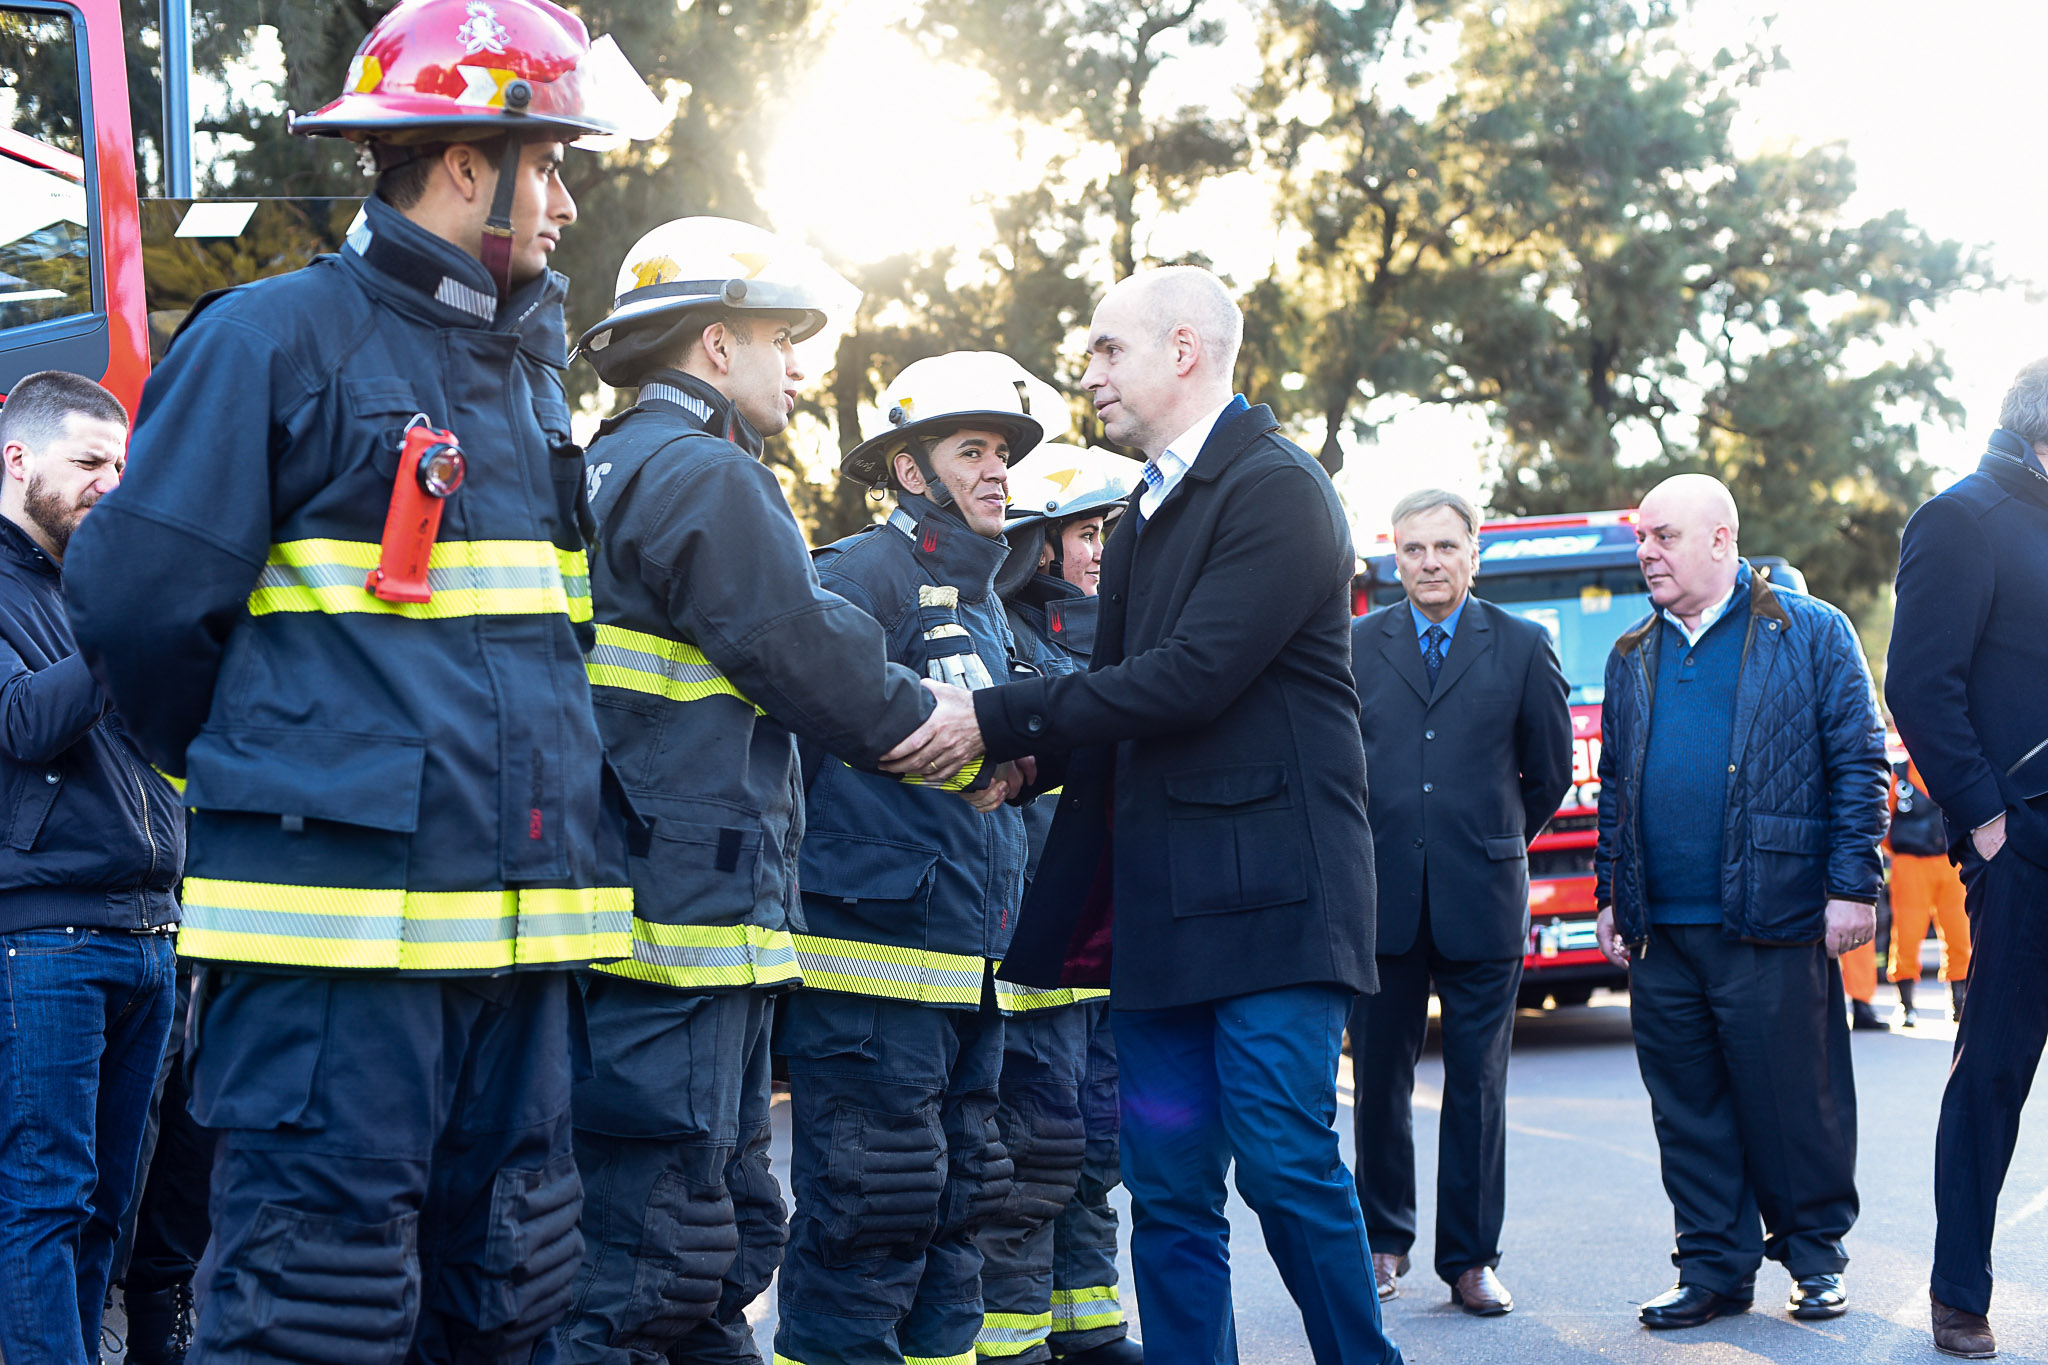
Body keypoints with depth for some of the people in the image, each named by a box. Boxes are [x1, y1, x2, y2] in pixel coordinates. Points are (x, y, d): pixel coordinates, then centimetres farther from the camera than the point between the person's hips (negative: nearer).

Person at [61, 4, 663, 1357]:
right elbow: (142, 598, -6)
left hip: (514, 924, 8)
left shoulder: (527, 367, 19)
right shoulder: (279, 336, -6)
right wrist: (252, 772, 7)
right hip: (341, 919, -8)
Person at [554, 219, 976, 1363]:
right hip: (683, 922, -11)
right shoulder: (704, 477, -10)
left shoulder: (610, 471, 22)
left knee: (727, 1246, 17)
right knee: (658, 1263, -9)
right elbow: (816, 661, -11)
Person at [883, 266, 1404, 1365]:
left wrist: (1000, 721, -15)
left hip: (1268, 891, -8)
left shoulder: (1277, 491, -9)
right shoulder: (1145, 516, 20)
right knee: (1169, 1191, 6)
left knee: (1286, 1164, -11)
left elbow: (1190, 677, -18)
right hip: (1161, 903, 8)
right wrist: (1032, 757, 3)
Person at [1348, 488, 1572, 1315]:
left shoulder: (1522, 647, 5)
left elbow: (1550, 769, 12)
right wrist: (1360, 847, 12)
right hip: (1380, 899, 1)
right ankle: (1383, 1240, 20)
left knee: (1477, 1087, 2)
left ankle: (1471, 1259, 10)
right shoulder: (1356, 647, 7)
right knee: (1379, 1082, 6)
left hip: (1481, 902, -1)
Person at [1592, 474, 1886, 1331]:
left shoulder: (1811, 635, 2)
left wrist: (1851, 886, -8)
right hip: (1663, 931, 5)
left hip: (1774, 923, -4)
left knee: (1793, 1103, 0)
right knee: (1688, 1113, 6)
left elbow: (1859, 765, -2)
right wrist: (1610, 897, 14)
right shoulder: (1632, 658, 16)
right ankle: (1713, 1268, 14)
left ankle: (1816, 1255, 16)